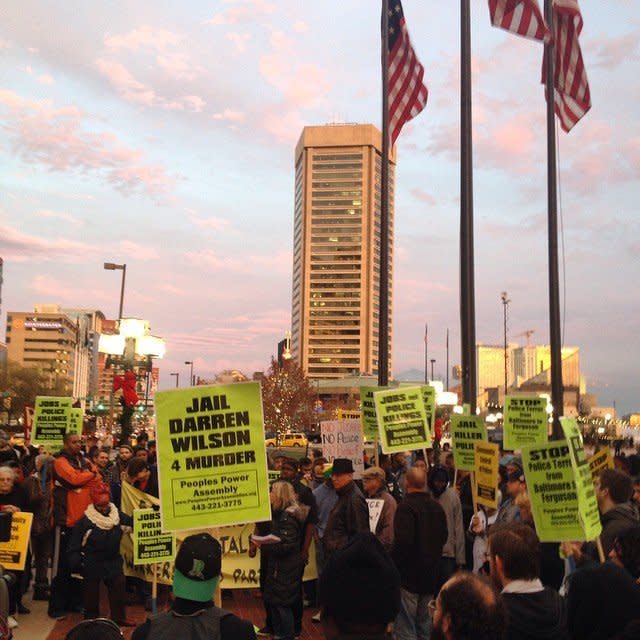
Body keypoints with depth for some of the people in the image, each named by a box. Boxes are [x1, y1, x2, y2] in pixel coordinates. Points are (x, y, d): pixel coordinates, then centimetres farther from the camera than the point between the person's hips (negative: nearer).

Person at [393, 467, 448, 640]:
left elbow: (403, 541, -25)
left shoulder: (406, 506, -18)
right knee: (425, 625, 19)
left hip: (409, 574, -7)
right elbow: (443, 537, 15)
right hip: (431, 574, 8)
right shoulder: (437, 506, 6)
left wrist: (393, 564, -12)